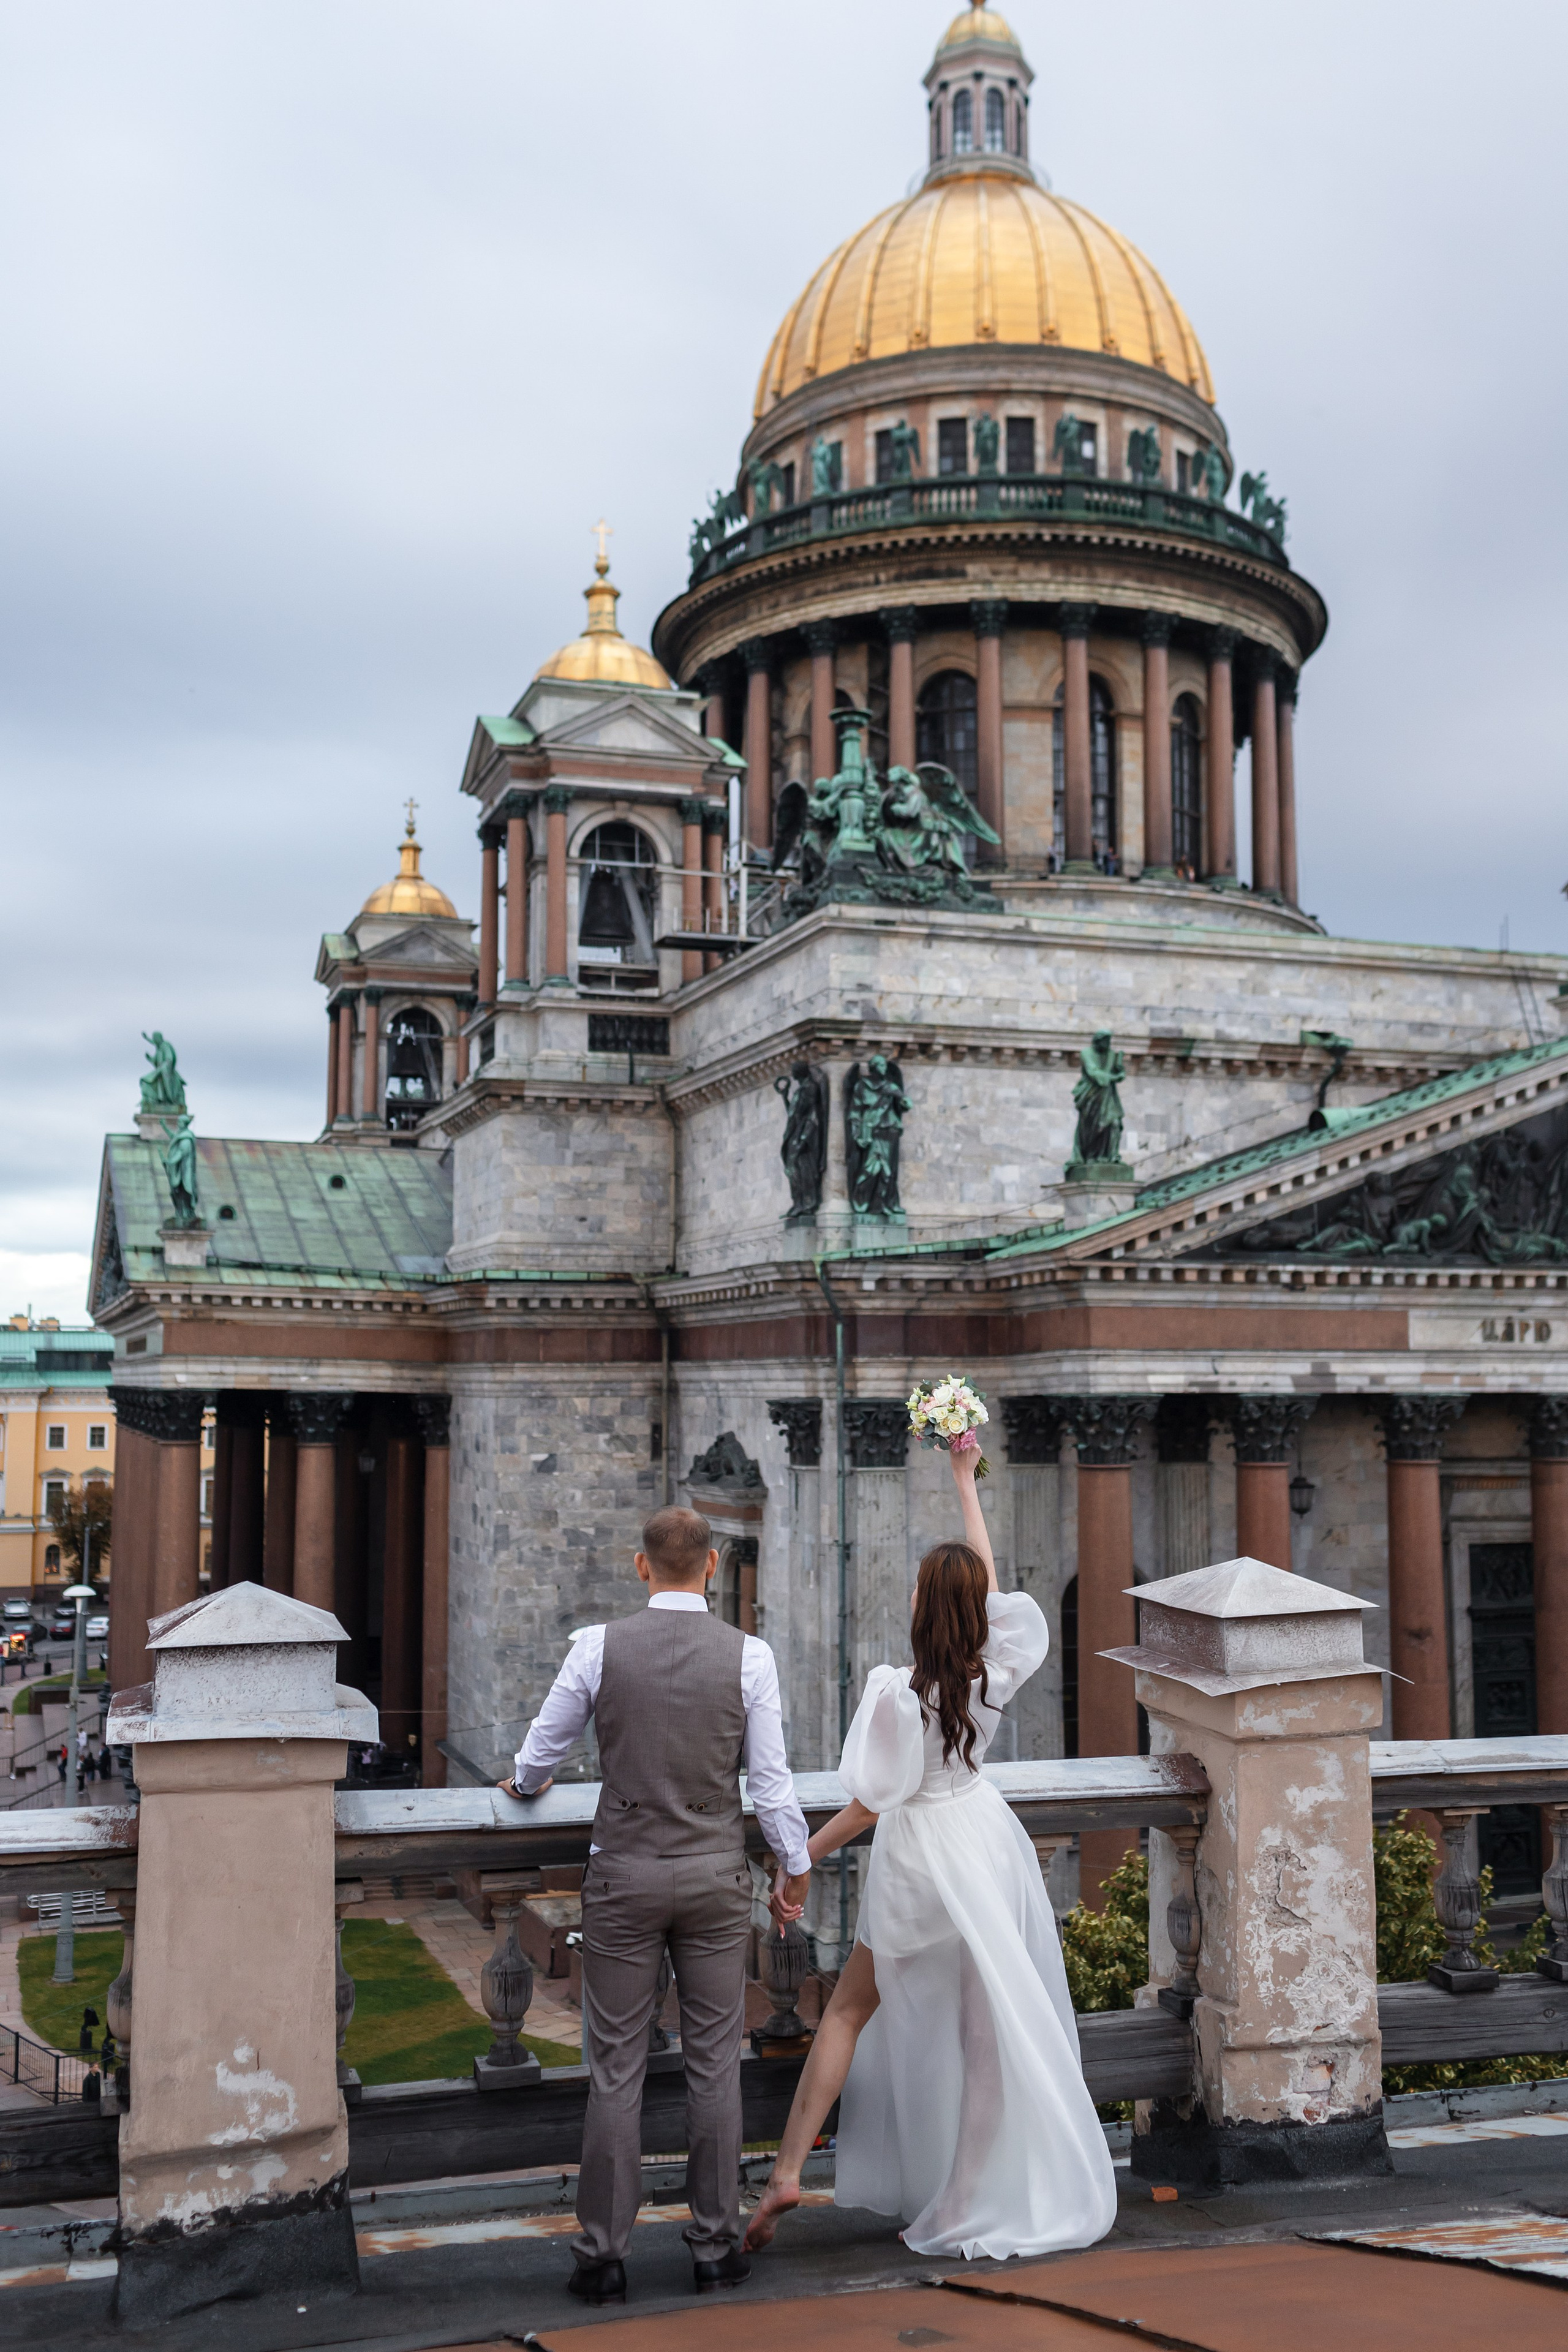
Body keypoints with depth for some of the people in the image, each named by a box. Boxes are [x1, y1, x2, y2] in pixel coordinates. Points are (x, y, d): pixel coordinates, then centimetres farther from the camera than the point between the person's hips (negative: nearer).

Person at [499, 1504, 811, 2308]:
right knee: (714, 2064, 11)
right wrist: (795, 1865, 13)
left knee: (616, 2069, 7)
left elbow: (543, 1747, 6)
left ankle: (602, 2255, 14)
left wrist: (524, 1782, 29)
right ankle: (714, 2245, 19)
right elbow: (771, 1781, -3)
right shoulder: (748, 1655, -6)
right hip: (715, 1874, 1)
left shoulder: (598, 1647, -6)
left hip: (625, 1873, 0)